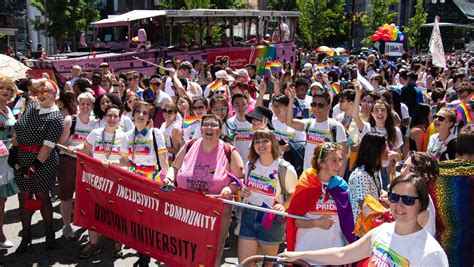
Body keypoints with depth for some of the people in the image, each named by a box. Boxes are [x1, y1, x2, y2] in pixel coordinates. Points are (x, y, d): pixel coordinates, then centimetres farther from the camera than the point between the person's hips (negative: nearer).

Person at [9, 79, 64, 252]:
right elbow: (17, 131, 11)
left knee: (42, 197, 7)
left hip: (42, 161, -5)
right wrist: (13, 152, 1)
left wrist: (34, 167, -19)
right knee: (24, 198, 11)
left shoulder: (55, 118, -12)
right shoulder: (30, 108, 7)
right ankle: (26, 236, 27)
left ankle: (49, 235, 25)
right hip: (21, 159, 5)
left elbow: (48, 146, -17)